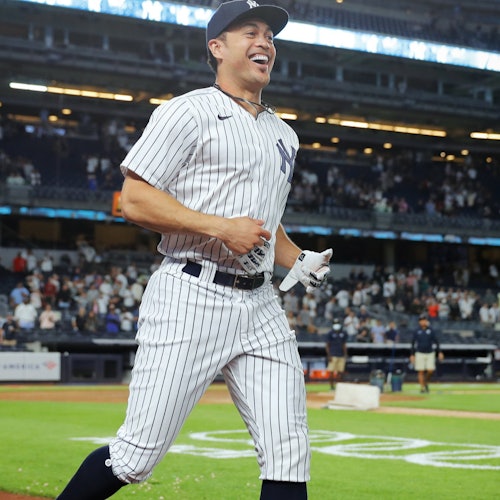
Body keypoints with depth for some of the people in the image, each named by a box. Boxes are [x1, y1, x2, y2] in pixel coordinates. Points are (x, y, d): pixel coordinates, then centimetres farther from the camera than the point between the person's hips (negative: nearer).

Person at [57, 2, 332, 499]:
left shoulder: (284, 135, 21)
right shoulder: (189, 112, -2)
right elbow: (133, 200, -9)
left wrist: (300, 260, 13)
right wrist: (221, 227, -16)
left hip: (261, 304, 7)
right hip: (191, 297, -6)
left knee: (289, 456, -2)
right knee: (138, 454, -6)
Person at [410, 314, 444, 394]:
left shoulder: (431, 330, 2)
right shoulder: (417, 331, 3)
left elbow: (436, 342, 3)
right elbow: (413, 343, 6)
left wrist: (439, 352, -5)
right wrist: (412, 355, 2)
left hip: (430, 353, 0)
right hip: (420, 354, 0)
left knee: (430, 370, -8)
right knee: (421, 371, -3)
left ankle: (426, 382, 19)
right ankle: (422, 387, 3)